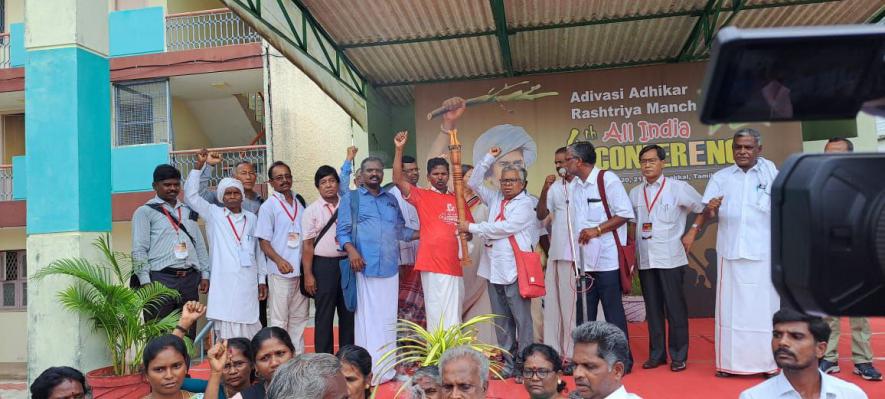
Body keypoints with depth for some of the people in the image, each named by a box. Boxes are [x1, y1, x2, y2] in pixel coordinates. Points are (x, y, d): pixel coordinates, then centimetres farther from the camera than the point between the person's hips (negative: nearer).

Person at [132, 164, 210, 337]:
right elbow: (139, 250, -3)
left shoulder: (188, 211, 19)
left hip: (190, 279, 5)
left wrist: (205, 274, 10)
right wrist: (146, 282, -11)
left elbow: (200, 245, 19)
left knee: (188, 333, 7)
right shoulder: (145, 212, 4)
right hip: (161, 279, -4)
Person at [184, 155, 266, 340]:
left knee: (249, 328, 6)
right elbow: (191, 195, -4)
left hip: (248, 283, 2)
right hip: (224, 284, -2)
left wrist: (262, 280, 11)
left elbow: (258, 251, 13)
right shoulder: (214, 214, 6)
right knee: (227, 331, -3)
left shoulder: (251, 218, 12)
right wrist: (199, 165, -9)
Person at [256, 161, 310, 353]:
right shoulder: (268, 206, -3)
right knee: (279, 320, 1)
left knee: (299, 318, 12)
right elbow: (263, 242, -7)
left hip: (301, 271, 5)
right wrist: (279, 260, -23)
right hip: (280, 272, -5)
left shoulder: (300, 204, 11)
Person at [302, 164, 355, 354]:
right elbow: (308, 245, -3)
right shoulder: (311, 211, -1)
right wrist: (308, 274, -7)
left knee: (348, 312, 10)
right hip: (323, 265, -3)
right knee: (324, 314, 4)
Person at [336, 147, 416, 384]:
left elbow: (400, 231, 18)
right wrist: (351, 250, -16)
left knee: (388, 319, 7)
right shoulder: (351, 198, 6)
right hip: (365, 267, -4)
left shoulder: (391, 200, 18)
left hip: (390, 267, 4)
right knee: (366, 318, -2)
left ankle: (386, 369, 17)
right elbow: (342, 230, 0)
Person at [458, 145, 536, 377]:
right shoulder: (495, 199, 17)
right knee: (502, 320, 10)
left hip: (515, 270, -6)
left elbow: (505, 227, -13)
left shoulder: (526, 204, -3)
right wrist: (489, 159, 14)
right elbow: (474, 183, 22)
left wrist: (472, 228, -7)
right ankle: (508, 363, 19)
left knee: (522, 319, -3)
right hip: (494, 269, 6)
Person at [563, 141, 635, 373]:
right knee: (584, 312, 12)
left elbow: (625, 213, -12)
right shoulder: (572, 187, 12)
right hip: (584, 260, 7)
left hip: (607, 258, -6)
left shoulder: (607, 179, -9)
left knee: (613, 310, 2)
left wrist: (597, 230, -17)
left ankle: (622, 360, 14)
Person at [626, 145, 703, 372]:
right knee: (653, 308, 10)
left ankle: (678, 356, 13)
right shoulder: (635, 193, 10)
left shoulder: (678, 188, -2)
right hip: (645, 260, 4)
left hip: (671, 259, -4)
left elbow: (703, 208, 4)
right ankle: (656, 354, 19)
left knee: (675, 308, 2)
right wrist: (631, 251, 9)